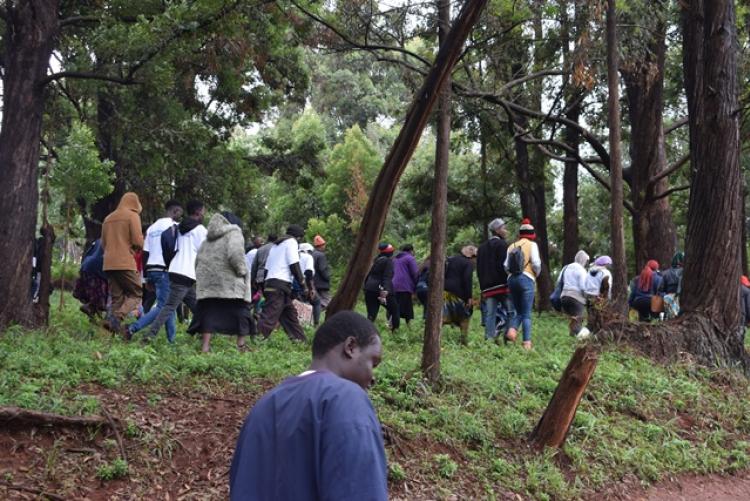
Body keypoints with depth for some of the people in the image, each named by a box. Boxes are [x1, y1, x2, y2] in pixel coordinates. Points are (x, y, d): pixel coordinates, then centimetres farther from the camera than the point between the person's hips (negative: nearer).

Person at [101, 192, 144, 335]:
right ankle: (118, 317, -20)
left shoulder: (108, 218, 18)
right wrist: (138, 246, 11)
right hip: (125, 263, -6)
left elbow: (103, 243, 22)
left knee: (116, 297, 9)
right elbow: (138, 241, -10)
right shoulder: (132, 215, -2)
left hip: (108, 264, 6)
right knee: (136, 293, 2)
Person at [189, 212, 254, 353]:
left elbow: (198, 260, 21)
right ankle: (241, 345, 5)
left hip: (206, 282, 6)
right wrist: (242, 271, -7)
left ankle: (205, 346, -3)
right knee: (240, 312, 4)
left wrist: (200, 278, 23)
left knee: (209, 312, 5)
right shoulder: (234, 232, -1)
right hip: (229, 283, -6)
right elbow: (235, 254, -18)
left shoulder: (209, 238, 22)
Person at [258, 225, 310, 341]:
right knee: (269, 316, -15)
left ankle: (301, 340, 16)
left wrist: (264, 288, 23)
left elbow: (266, 268, 23)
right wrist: (304, 287, -6)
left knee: (290, 313, 14)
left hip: (269, 284, 9)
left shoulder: (275, 245, 27)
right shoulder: (292, 241, 3)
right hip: (281, 284, -9)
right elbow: (294, 266, -7)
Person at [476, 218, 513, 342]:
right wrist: (510, 283, -12)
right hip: (502, 285, -7)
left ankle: (489, 339, -1)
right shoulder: (502, 244, -4)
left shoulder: (482, 248, 20)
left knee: (490, 314, 4)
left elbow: (479, 270, 19)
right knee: (510, 313, -3)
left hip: (487, 287, 7)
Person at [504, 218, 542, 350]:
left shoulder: (512, 246, 12)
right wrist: (537, 274, 10)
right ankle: (527, 342, -4)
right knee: (527, 313, -1)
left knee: (518, 310, 14)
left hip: (512, 279, 4)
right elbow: (536, 263, -9)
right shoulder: (532, 245, 1)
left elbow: (506, 265, 6)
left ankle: (512, 329, -13)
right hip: (526, 278, -4)